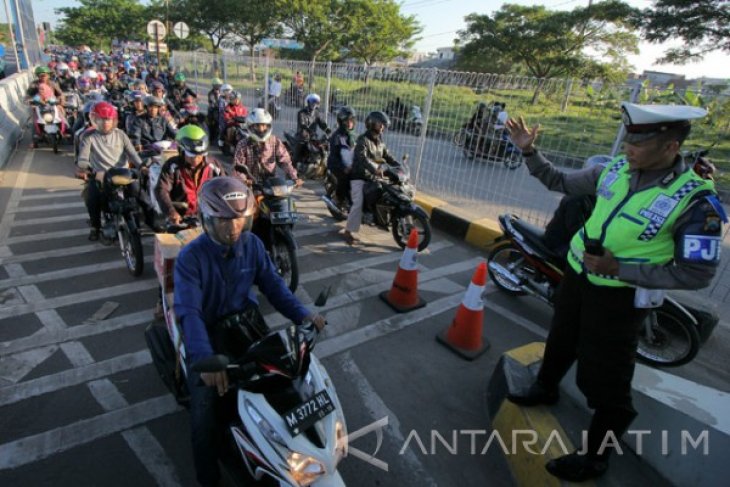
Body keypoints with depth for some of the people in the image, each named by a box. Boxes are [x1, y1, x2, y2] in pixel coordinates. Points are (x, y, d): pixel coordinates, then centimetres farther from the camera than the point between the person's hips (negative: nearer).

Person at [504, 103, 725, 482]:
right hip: (577, 276, 6)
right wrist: (529, 152, -6)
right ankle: (545, 388, 57)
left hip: (620, 297, -6)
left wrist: (620, 269, -26)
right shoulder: (615, 169, -7)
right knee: (561, 341, 28)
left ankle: (595, 457, 28)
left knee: (604, 381, 4)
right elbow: (560, 182, 6)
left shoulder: (696, 200, -21)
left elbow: (697, 274, -18)